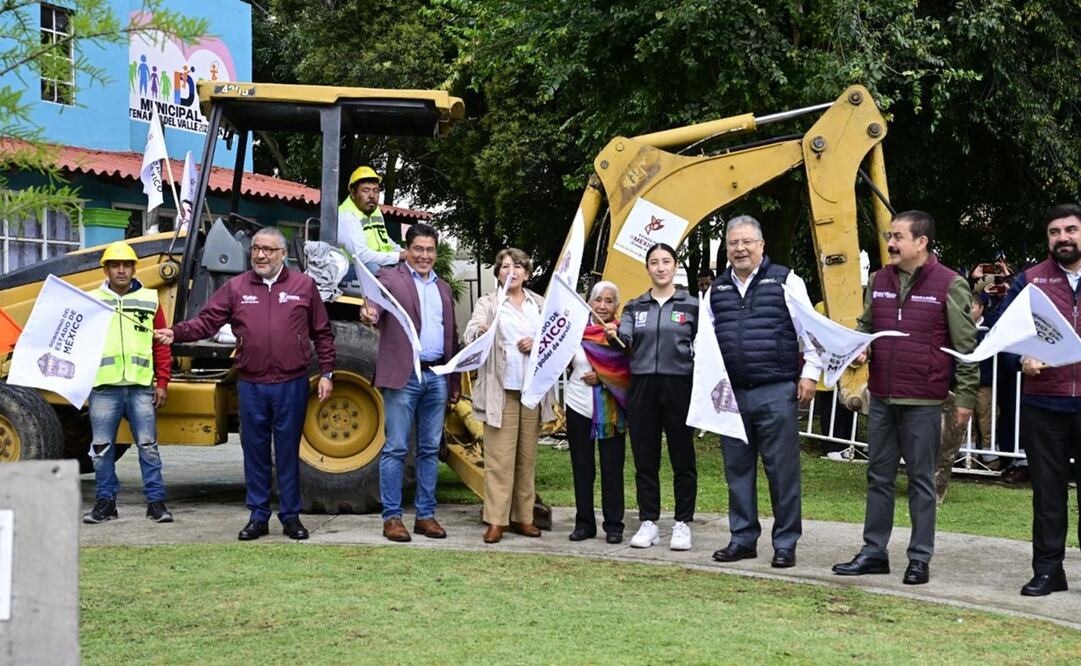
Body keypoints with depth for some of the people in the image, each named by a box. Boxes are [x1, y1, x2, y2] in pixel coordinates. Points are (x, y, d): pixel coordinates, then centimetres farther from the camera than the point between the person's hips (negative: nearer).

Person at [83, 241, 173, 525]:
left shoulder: (149, 300, 9)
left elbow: (161, 344, 8)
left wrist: (162, 382, 4)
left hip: (141, 387, 0)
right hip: (103, 387, 0)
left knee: (148, 445, 1)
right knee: (101, 447, 6)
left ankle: (156, 501, 9)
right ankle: (105, 501, 17)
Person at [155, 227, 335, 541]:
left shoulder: (304, 286, 5)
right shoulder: (236, 288, 7)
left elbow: (322, 334, 8)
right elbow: (207, 321, 1)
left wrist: (326, 373, 3)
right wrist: (176, 333, -15)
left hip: (292, 384, -1)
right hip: (251, 385, 2)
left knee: (288, 452, 4)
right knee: (254, 451, 7)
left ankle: (291, 517, 14)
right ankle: (258, 517, 17)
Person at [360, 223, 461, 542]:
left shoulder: (443, 288, 19)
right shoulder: (391, 278, 2)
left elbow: (451, 335, 18)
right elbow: (378, 300, -19)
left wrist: (455, 383, 15)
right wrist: (371, 312, -43)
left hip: (437, 377, 6)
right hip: (403, 375, -5)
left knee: (430, 449, 9)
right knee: (396, 448, -2)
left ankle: (425, 515, 16)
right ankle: (391, 517, 3)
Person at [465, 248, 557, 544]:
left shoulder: (540, 304, 15)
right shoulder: (488, 303, 4)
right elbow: (469, 335, -13)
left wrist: (538, 344, -9)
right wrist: (481, 333, -36)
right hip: (501, 391, -3)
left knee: (527, 457, 8)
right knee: (499, 458, -6)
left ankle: (523, 517, 15)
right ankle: (496, 520, -3)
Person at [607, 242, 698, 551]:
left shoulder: (691, 305, 5)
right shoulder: (635, 307, 10)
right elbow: (625, 341, -4)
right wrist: (616, 337, -27)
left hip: (679, 386, -2)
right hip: (642, 387, 2)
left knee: (682, 459, 2)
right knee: (645, 459, 5)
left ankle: (682, 524, 11)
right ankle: (648, 523, 14)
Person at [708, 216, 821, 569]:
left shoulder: (785, 281, 0)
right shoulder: (717, 290, 14)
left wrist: (809, 373, -5)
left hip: (776, 392, -5)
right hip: (731, 394, 5)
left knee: (782, 470, -1)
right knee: (737, 469, 10)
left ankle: (785, 543, 8)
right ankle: (743, 539, 20)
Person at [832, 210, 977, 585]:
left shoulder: (949, 285, -7)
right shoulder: (880, 280, 9)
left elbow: (966, 346, -5)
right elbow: (866, 325, 22)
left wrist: (965, 396, -6)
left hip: (923, 401, -5)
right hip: (882, 398, 5)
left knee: (921, 480, 4)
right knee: (879, 477, 11)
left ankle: (920, 559, 13)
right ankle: (874, 552, 21)